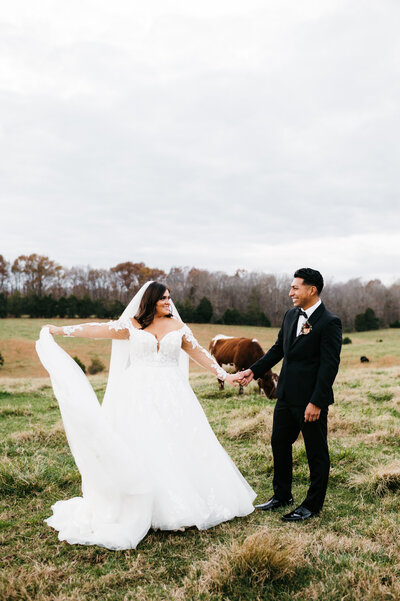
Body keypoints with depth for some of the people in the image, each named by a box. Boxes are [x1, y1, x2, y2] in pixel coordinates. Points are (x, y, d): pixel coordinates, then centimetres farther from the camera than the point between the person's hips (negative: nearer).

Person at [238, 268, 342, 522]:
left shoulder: (329, 322, -16)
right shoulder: (291, 315, 8)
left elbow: (330, 365, -19)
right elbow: (278, 349, 17)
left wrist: (316, 402, -21)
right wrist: (254, 370, 9)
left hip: (311, 399, -8)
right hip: (286, 395, 8)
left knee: (316, 452, 8)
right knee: (279, 443, 18)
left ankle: (313, 505, 23)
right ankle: (282, 495, 36)